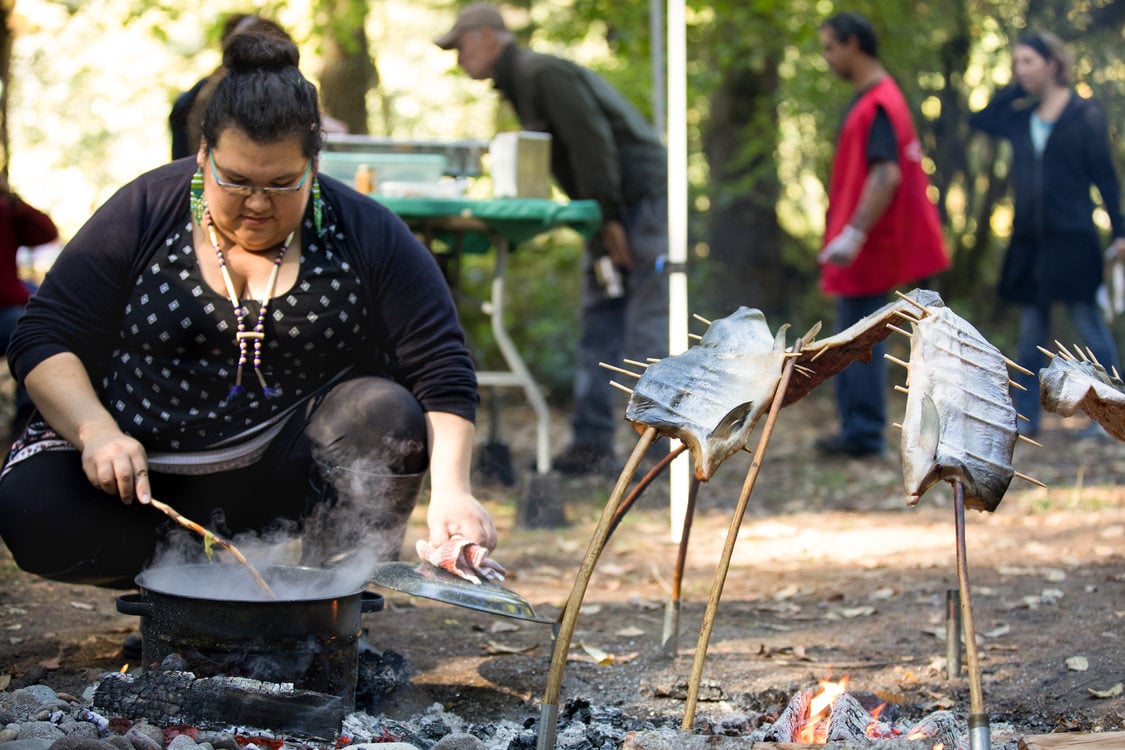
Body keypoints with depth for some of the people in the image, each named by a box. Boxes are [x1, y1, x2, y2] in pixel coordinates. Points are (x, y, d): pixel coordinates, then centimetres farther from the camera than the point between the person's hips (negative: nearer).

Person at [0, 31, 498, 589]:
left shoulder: (366, 235, -5)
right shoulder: (144, 213, -4)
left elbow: (442, 370, -9)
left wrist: (450, 488, -26)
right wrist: (95, 431, -22)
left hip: (284, 473, 0)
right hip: (142, 471, 0)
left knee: (387, 414, -27)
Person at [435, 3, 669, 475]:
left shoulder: (544, 75, -14)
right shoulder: (519, 83, 18)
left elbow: (593, 143, -22)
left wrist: (609, 219, -21)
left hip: (643, 200, -11)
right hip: (614, 212, 11)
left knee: (646, 330, -12)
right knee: (599, 328, 8)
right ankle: (591, 445, 10)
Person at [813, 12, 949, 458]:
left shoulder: (877, 105, -17)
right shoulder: (870, 99, 15)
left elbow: (886, 174, -27)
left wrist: (854, 233, -31)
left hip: (867, 249, -10)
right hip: (863, 249, 10)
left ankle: (863, 433, -4)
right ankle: (858, 430, 19)